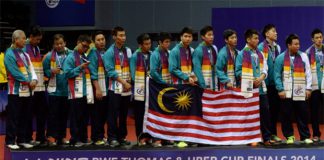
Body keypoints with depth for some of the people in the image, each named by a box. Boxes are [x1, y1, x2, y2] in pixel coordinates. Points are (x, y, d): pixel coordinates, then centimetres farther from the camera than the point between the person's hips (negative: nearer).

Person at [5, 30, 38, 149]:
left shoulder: (25, 54, 15)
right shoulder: (9, 54, -10)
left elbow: (31, 69, 10)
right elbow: (15, 73, -17)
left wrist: (34, 80, -10)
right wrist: (29, 82, -12)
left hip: (27, 91, 7)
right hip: (16, 91, -7)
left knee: (25, 117, 11)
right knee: (13, 117, -2)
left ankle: (22, 139, 20)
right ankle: (10, 141, 5)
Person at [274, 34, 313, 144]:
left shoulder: (303, 56, 5)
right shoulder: (281, 58, 0)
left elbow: (308, 73, 6)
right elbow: (277, 75, -1)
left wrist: (308, 88, 0)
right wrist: (280, 89, -8)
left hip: (300, 92, 1)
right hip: (286, 92, -1)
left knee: (302, 114, 3)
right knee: (286, 115, 3)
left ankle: (305, 136, 12)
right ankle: (289, 136, 17)